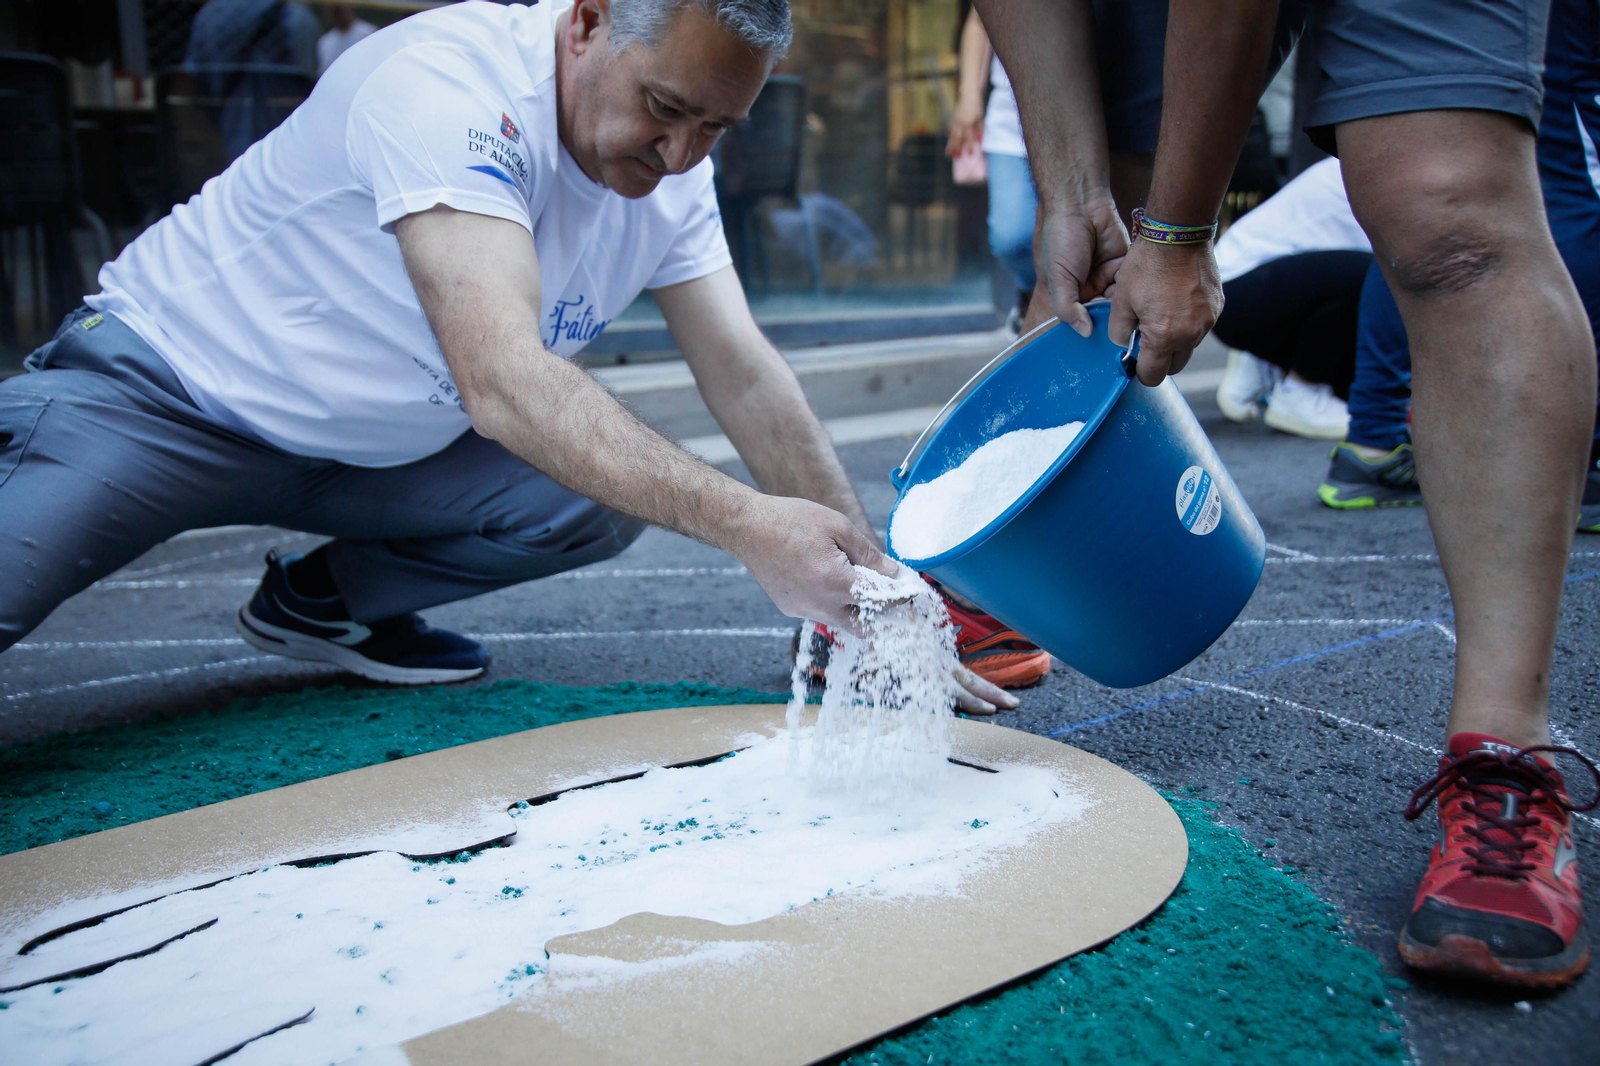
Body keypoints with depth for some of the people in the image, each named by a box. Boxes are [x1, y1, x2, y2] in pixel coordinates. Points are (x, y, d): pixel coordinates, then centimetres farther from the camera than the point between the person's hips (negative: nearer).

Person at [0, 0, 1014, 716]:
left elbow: (747, 374, -9)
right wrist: (746, 523, -49)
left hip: (379, 448, 7)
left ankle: (323, 600, 8)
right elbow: (503, 381, -41)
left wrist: (879, 593, -17)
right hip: (164, 389, -6)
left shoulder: (673, 169, -7)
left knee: (608, 495, -11)